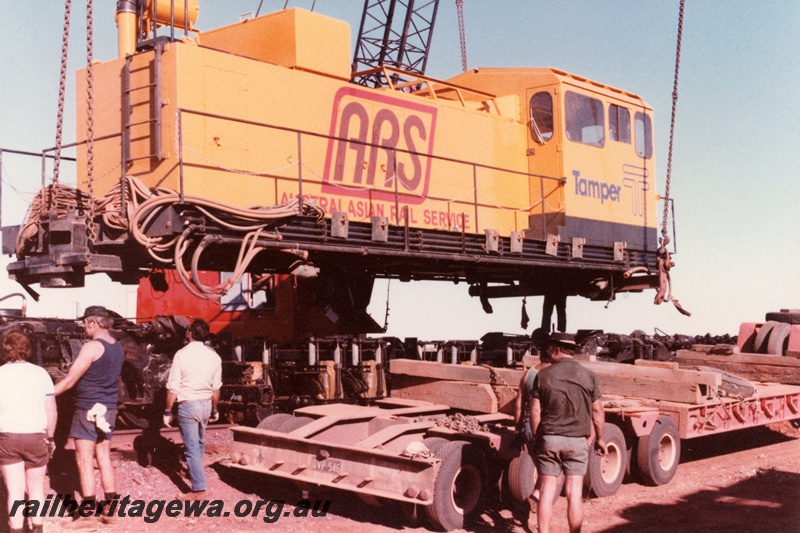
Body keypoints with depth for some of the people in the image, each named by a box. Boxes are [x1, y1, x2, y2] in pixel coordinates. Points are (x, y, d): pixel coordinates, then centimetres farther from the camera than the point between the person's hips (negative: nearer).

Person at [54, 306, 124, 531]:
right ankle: (109, 510, 17)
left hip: (88, 410, -8)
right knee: (104, 459, 13)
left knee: (85, 461, -2)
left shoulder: (92, 347, -17)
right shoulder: (117, 347, 8)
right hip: (107, 409, 8)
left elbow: (69, 381, -15)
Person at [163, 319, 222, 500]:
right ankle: (194, 473, 45)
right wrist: (214, 409, 20)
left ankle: (199, 490, -1)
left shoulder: (182, 354, -13)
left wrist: (168, 411, -3)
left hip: (187, 405, -5)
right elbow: (216, 387, 7)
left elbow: (173, 387, -12)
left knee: (192, 447, -1)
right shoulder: (213, 356, 1)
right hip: (206, 404, 5)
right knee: (199, 443, 24)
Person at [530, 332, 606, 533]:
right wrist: (599, 438, 16)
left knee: (547, 490, 6)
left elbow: (535, 411, -2)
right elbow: (597, 411, 4)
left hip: (549, 438, 0)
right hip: (577, 441, 0)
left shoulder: (543, 375, -4)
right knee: (574, 492, 4)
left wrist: (536, 437, 10)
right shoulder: (588, 376, -1)